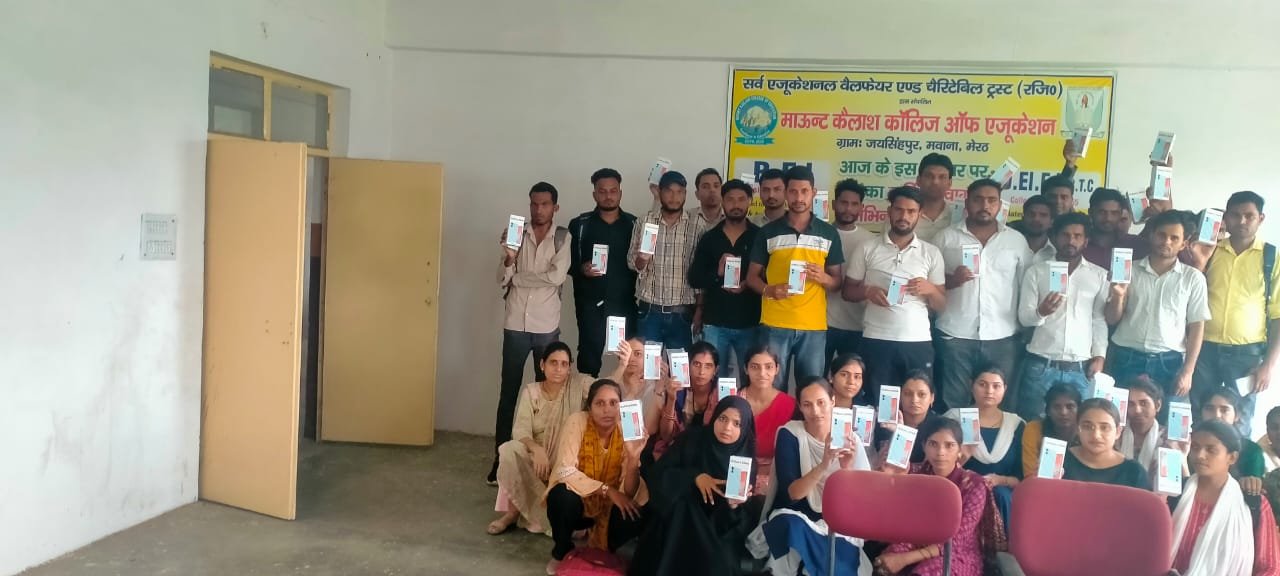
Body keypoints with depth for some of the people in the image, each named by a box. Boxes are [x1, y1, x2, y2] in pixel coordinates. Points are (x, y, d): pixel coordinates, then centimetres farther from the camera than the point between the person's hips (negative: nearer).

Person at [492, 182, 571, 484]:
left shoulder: (563, 237, -1)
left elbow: (556, 276, -14)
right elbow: (502, 280, 0)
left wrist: (518, 277, -7)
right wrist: (509, 258, -19)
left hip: (547, 326, -1)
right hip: (516, 325, 1)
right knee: (508, 393, 3)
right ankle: (500, 458, 10)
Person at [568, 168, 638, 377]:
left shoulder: (634, 224, 7)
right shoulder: (580, 224, 5)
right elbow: (567, 262, 4)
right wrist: (581, 269, -14)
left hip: (625, 302, 0)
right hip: (590, 303, 0)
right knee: (589, 356, 1)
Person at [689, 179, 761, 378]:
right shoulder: (709, 238, 6)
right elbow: (694, 278, 4)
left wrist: (748, 284, -15)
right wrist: (717, 273, -13)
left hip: (749, 323, -1)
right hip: (714, 323, 1)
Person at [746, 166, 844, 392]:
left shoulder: (829, 233, 8)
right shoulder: (768, 232, 5)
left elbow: (838, 281, 12)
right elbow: (752, 276, 8)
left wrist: (823, 278, -11)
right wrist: (768, 290, -12)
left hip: (814, 327, 1)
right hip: (775, 325, -1)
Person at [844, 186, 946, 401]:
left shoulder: (931, 253, 9)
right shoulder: (867, 249, 6)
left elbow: (941, 305, 10)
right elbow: (848, 291, 9)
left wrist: (930, 289, -11)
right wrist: (868, 291, -12)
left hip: (918, 342, 1)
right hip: (876, 341, -1)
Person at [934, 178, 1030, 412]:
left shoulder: (1017, 240, 8)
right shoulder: (945, 237, 5)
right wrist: (951, 280, -14)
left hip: (1002, 337, 1)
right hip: (955, 335, -1)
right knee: (953, 405, 4)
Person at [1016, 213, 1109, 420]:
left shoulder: (1099, 275, 9)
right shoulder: (1036, 272, 5)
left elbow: (1100, 319, 9)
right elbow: (1023, 317, 0)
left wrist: (1099, 355, -1)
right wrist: (1041, 312, -21)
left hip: (1080, 368, 1)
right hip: (1040, 365, -1)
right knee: (1032, 422, 1)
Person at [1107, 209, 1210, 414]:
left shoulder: (1193, 278, 3)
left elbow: (1197, 326, 4)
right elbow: (1111, 320, 7)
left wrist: (1187, 371, -3)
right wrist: (1118, 296, -14)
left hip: (1169, 362, 0)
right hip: (1127, 359, 1)